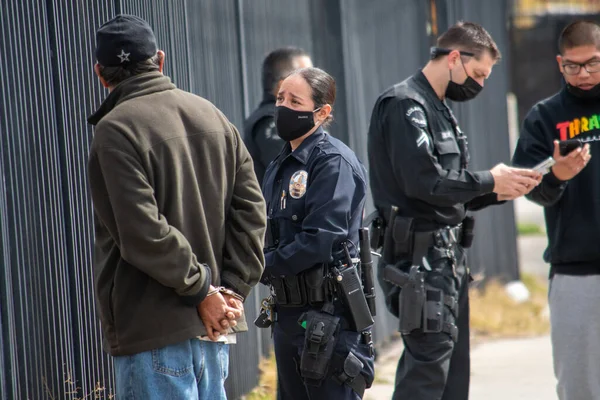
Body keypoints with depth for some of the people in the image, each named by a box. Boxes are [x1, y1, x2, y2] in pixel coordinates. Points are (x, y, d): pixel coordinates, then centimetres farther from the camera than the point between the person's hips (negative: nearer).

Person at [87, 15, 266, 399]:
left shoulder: (115, 129, -10)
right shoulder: (212, 115, 10)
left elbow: (143, 233, -18)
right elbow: (251, 210, 7)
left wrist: (202, 289, -9)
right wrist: (233, 288, 3)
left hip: (152, 329, -7)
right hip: (212, 334, 7)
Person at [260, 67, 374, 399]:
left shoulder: (334, 162, -12)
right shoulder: (281, 165, 15)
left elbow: (319, 239, -21)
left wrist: (263, 266, -14)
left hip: (328, 315, -9)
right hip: (288, 311, 9)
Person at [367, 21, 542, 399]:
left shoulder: (439, 110, 21)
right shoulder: (406, 105, -10)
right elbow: (422, 181, -22)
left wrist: (497, 192, 5)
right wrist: (488, 181, -11)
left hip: (448, 258, 10)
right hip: (420, 257, -10)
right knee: (429, 367, -13)